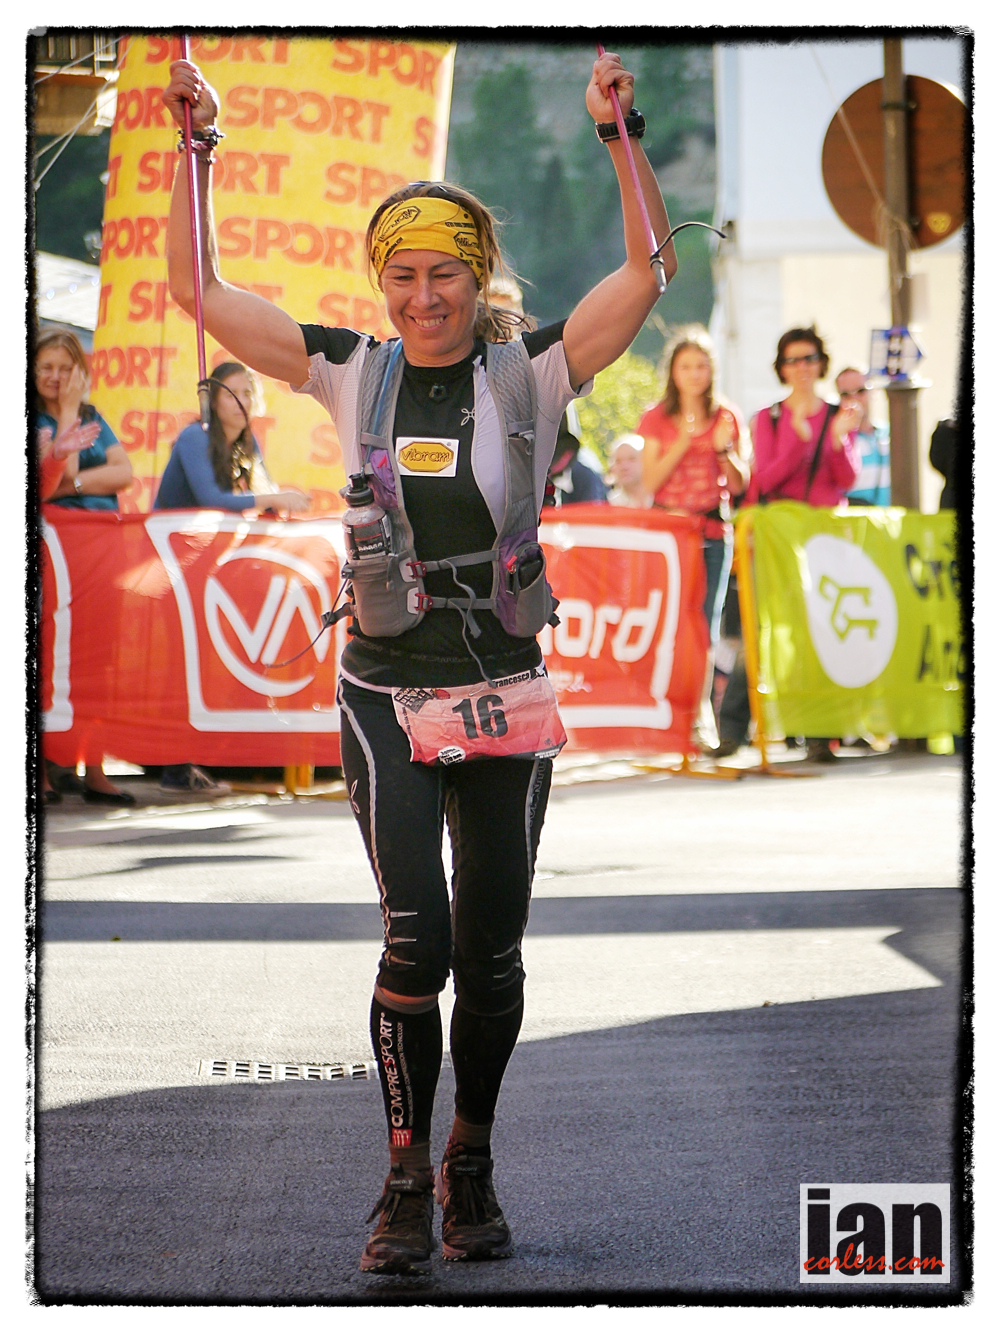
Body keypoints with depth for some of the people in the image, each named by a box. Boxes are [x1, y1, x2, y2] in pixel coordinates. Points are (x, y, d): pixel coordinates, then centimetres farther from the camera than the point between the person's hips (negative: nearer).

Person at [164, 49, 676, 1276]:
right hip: (385, 699, 0)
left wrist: (619, 134, -20)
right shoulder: (352, 375, 2)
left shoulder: (531, 374, -2)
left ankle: (470, 1166, 27)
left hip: (506, 700, 0)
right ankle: (405, 1181, -2)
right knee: (417, 940, -15)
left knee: (490, 953, 7)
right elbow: (197, 290, 2)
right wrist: (195, 146, -5)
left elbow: (647, 268, -11)